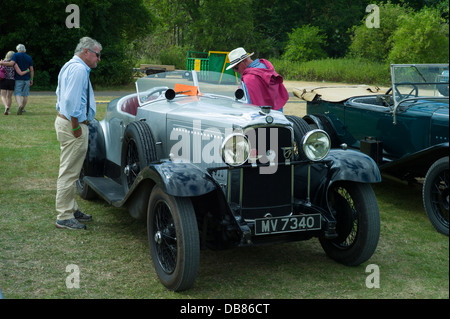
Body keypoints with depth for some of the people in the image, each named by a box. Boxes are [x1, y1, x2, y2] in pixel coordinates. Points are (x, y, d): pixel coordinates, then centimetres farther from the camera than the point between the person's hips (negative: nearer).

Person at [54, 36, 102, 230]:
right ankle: (64, 217, 0)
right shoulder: (79, 70, -16)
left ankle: (71, 210, 28)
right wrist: (76, 127, -20)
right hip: (73, 125, -11)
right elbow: (71, 101, -25)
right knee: (69, 172, -6)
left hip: (65, 121, 11)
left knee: (70, 170, 17)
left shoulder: (71, 66, 19)